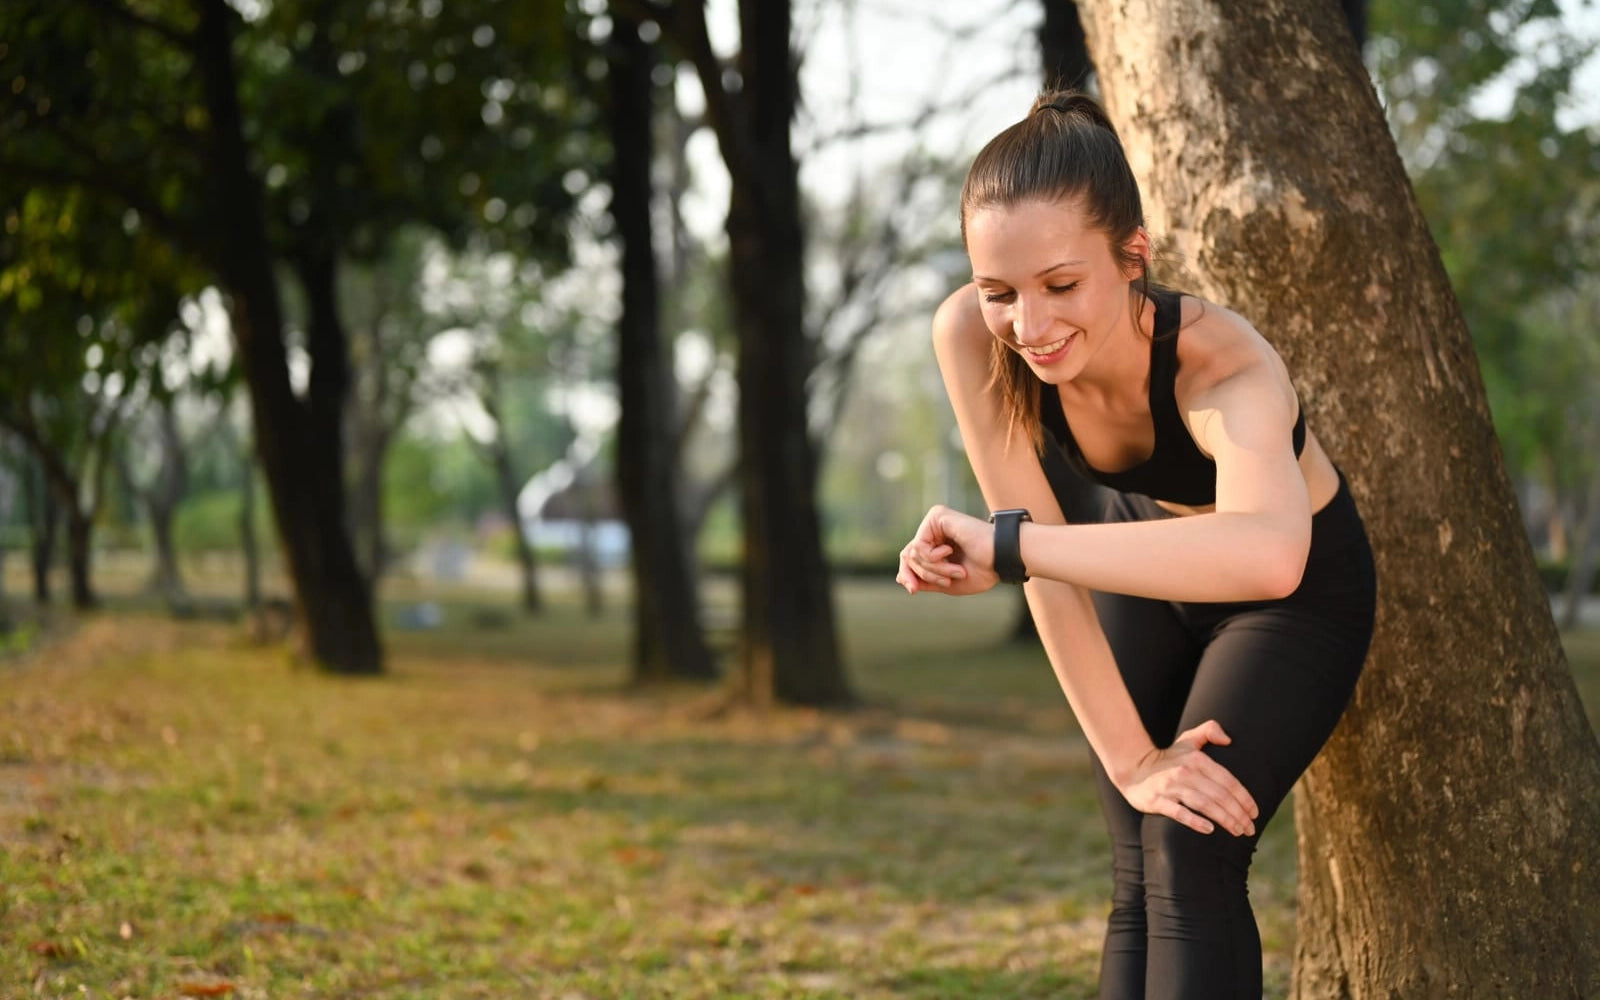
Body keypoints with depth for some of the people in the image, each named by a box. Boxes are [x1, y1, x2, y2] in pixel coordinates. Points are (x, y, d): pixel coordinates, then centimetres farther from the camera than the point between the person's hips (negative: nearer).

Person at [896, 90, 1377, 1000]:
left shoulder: (1224, 366, -41)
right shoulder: (970, 337, -30)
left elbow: (1267, 556, -62)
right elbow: (1046, 561, -25)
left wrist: (1003, 546, -58)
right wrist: (1129, 757, -27)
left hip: (1300, 591, -4)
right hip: (1148, 567, 4)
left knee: (1189, 853, -18)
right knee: (1138, 876, 0)